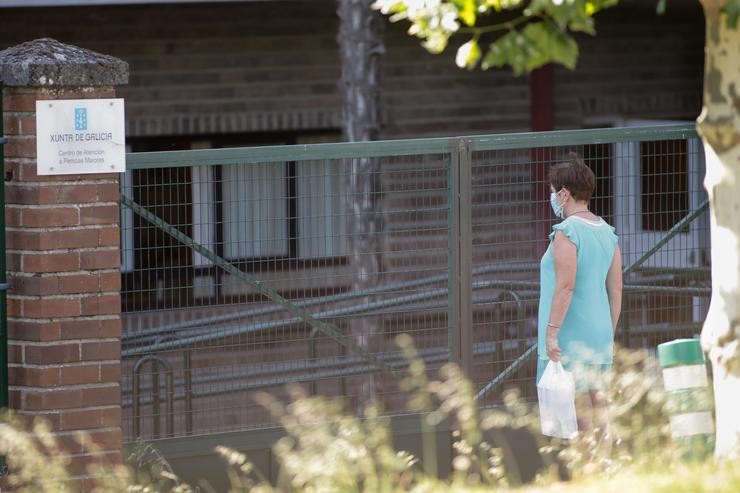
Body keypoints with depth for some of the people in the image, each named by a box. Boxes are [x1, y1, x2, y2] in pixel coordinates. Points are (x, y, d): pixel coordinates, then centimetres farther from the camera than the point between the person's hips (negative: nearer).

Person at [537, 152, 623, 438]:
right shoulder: (607, 233, 12)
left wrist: (551, 332, -18)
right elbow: (616, 289, 14)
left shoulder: (566, 232, -12)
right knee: (599, 411, 9)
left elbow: (565, 288, -19)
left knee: (579, 414, -7)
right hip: (600, 334, 8)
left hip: (570, 338, -8)